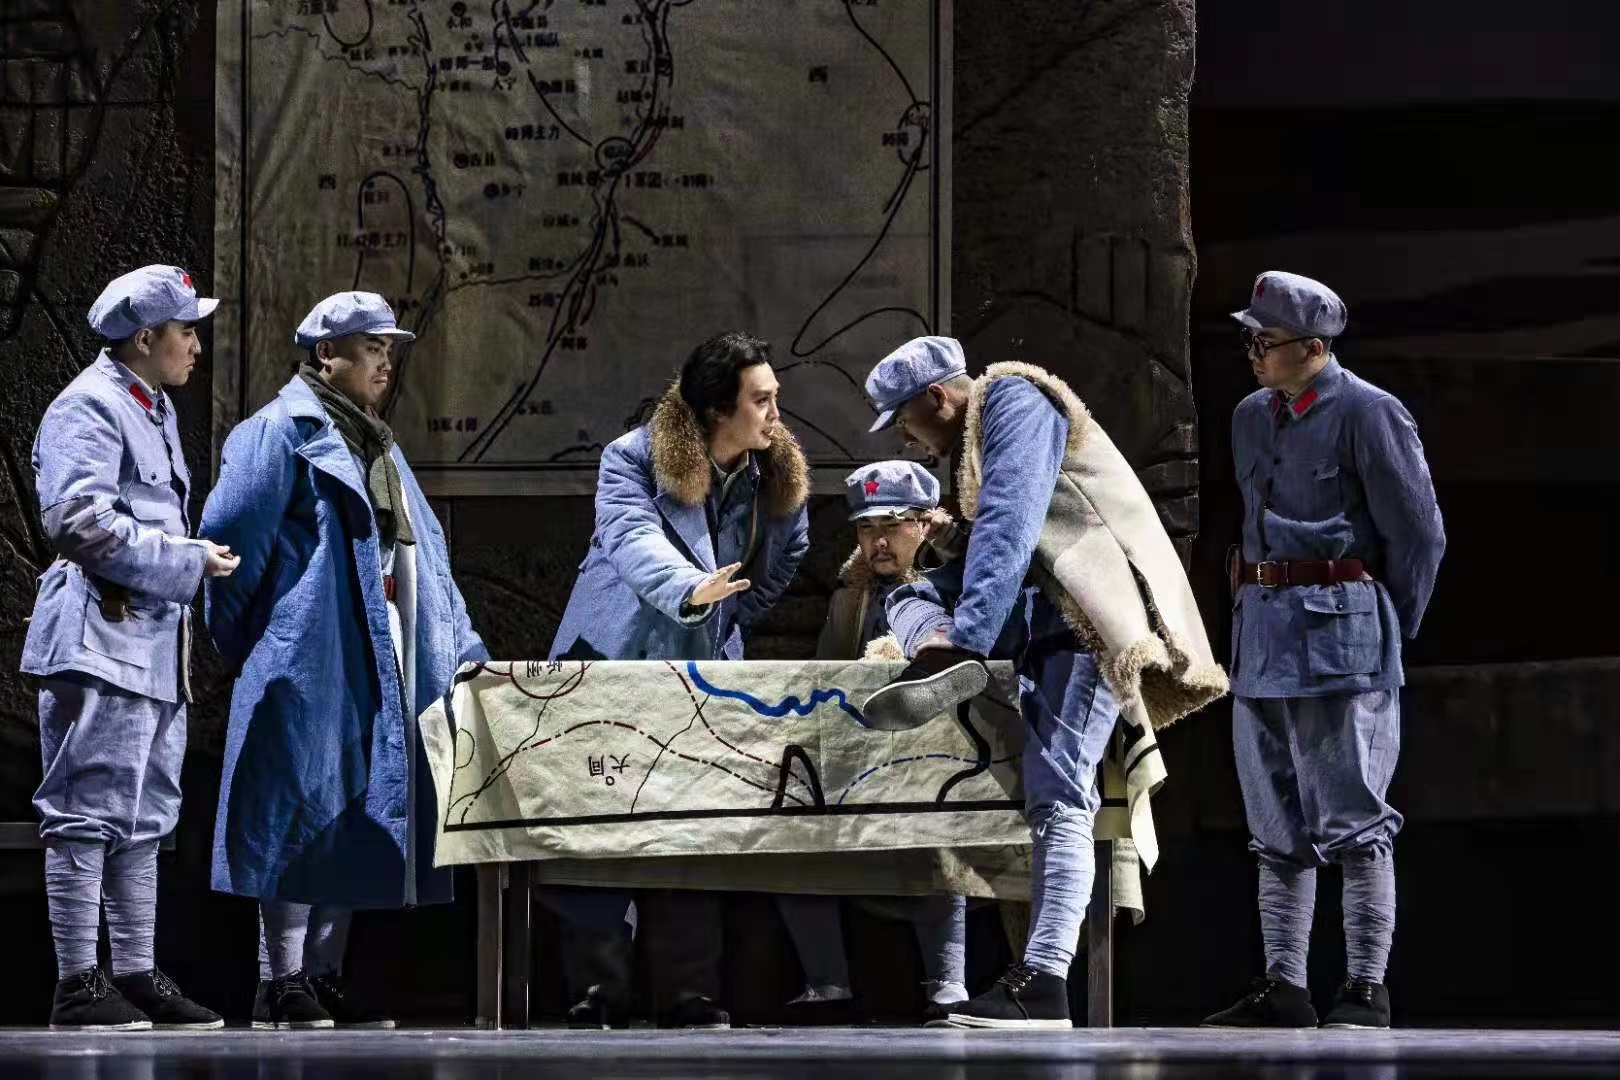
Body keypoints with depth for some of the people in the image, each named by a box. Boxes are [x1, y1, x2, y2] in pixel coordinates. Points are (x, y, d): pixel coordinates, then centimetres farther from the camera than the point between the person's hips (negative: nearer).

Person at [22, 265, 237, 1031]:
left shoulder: (155, 411, 20)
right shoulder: (88, 409, -11)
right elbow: (84, 523, -22)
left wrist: (194, 560, 12)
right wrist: (189, 563, -16)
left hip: (156, 643, 10)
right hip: (103, 637, -10)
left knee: (143, 821, 12)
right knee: (90, 813, -8)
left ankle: (136, 977, 18)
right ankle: (77, 986, -6)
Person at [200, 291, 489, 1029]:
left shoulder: (376, 445, 22)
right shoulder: (282, 432, -5)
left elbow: (422, 552, 22)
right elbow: (229, 535, -11)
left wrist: (464, 652, 16)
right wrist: (241, 640, -5)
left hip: (381, 664, 8)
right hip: (308, 661, -8)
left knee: (357, 819, 8)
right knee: (302, 812, -7)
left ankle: (320, 975, 13)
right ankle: (283, 984, -5)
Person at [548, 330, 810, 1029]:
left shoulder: (781, 478, -2)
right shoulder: (634, 461, -15)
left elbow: (785, 556, 15)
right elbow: (633, 539, -34)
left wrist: (729, 619, 6)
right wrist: (690, 591, -53)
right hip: (612, 663, -2)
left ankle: (687, 996, -8)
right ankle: (600, 982, 7)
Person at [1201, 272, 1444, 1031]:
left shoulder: (1369, 416, -10)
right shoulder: (1251, 418, 13)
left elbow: (1420, 535, -7)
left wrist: (1385, 636, -2)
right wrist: (1257, 613, 16)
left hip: (1339, 633, -8)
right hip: (1261, 628, 8)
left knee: (1352, 818, -7)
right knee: (1276, 824, 10)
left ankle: (1366, 990, -4)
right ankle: (1282, 989, 15)